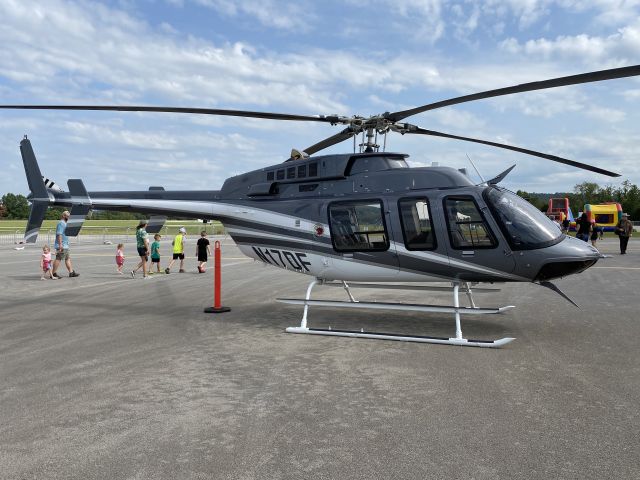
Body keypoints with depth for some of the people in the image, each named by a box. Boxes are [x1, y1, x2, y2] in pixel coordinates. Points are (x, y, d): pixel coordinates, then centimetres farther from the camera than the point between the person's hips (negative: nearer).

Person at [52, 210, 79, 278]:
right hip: (62, 246, -11)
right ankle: (53, 273, -2)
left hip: (65, 245, 11)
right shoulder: (61, 223, -13)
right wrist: (60, 244, -26)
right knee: (58, 259, -7)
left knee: (68, 259, 10)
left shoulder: (64, 223, 19)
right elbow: (59, 234, -21)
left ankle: (71, 272, 13)